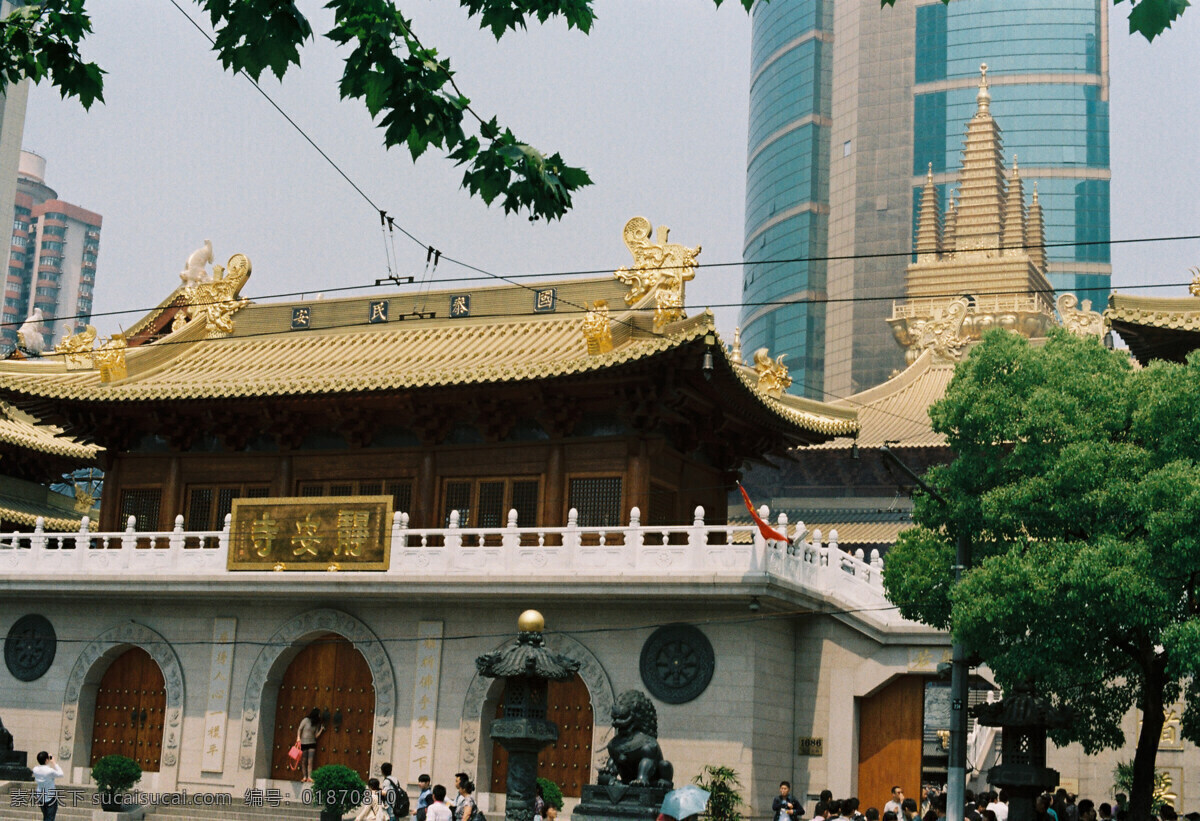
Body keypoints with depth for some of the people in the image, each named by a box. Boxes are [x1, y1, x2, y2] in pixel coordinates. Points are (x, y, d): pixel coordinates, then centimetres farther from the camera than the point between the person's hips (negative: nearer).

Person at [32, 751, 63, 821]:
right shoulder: (50, 771, -26)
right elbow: (60, 774, -8)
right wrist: (54, 763, -4)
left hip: (40, 797, 6)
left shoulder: (35, 770, -8)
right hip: (50, 798, -6)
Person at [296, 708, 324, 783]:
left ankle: (309, 777, -9)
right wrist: (298, 737, -16)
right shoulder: (306, 720, -5)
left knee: (310, 762, -5)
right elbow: (299, 729, -4)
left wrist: (321, 729, -2)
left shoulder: (316, 723, 9)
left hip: (312, 743, 3)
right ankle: (304, 777, 9)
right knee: (303, 761, 2)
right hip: (303, 743, -3)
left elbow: (316, 736, 8)